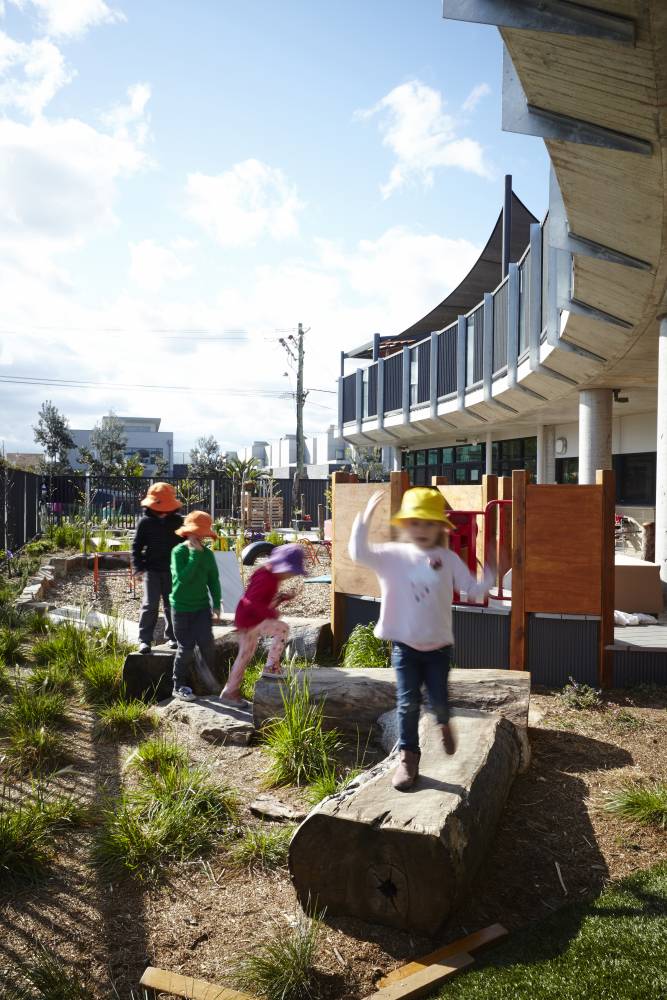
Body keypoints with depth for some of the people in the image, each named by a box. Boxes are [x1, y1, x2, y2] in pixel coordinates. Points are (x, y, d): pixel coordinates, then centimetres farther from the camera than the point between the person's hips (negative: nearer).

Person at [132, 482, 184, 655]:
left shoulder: (177, 521, 3)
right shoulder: (145, 521, -1)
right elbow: (136, 546, 1)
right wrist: (138, 568, -8)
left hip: (172, 569, 2)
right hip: (151, 569, -2)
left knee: (172, 604, 9)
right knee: (150, 605, -8)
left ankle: (171, 637, 22)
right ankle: (144, 640, -2)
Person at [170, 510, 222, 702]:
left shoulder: (208, 554, 1)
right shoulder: (179, 552, -13)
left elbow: (213, 580, 8)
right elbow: (183, 578, -26)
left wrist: (216, 605, 3)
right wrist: (195, 554, -25)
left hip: (202, 606, 3)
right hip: (182, 607, -3)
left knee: (206, 643, -7)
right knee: (186, 647, 0)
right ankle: (179, 686, 17)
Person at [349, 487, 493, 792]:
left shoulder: (448, 558, -2)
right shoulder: (394, 555, -6)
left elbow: (474, 590, 2)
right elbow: (359, 553, -20)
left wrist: (491, 572, -12)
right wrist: (365, 518, -28)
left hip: (439, 644, 1)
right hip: (405, 644, -1)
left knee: (438, 700, 9)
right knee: (408, 703, 2)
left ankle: (444, 724, 44)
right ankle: (408, 757, 17)